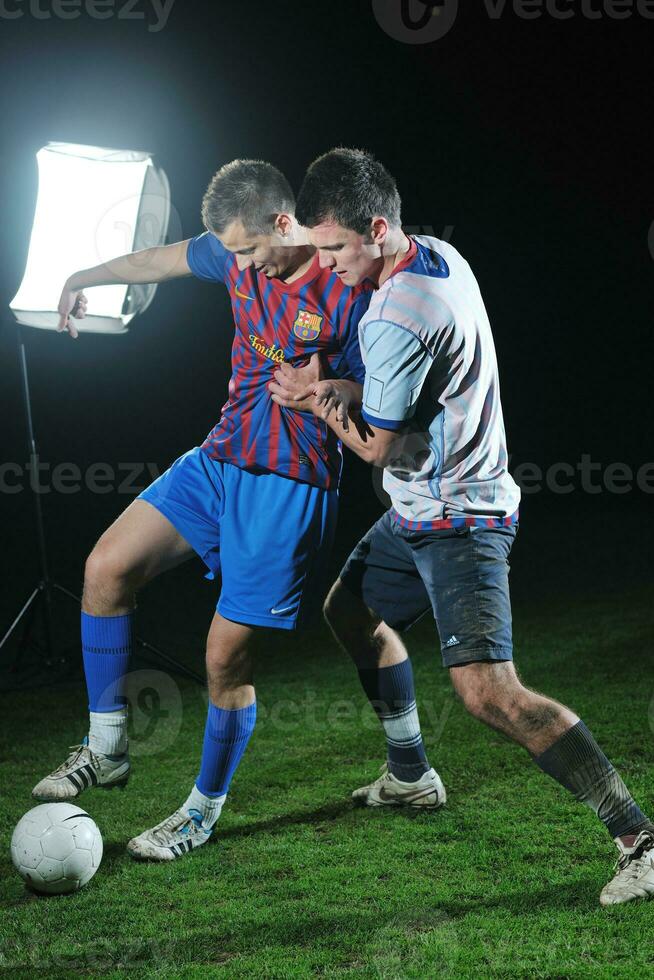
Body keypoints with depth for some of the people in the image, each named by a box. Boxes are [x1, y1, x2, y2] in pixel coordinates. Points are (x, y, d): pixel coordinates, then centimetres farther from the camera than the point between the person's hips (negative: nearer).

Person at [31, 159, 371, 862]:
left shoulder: (351, 293, -17)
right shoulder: (239, 256, 1)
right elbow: (167, 258, 21)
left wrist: (321, 390, -31)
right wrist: (84, 279, 31)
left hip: (289, 483, -7)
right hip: (219, 457, 7)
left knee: (226, 653, -6)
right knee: (107, 567, -2)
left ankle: (203, 810, 17)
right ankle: (106, 751, 12)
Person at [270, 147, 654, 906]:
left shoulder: (397, 319, -28)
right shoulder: (441, 257, 3)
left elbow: (376, 445, -17)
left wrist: (317, 398, -2)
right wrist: (332, 385, 2)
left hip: (458, 521, -11)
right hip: (423, 510, 11)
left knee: (487, 690, -20)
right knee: (349, 610, 25)